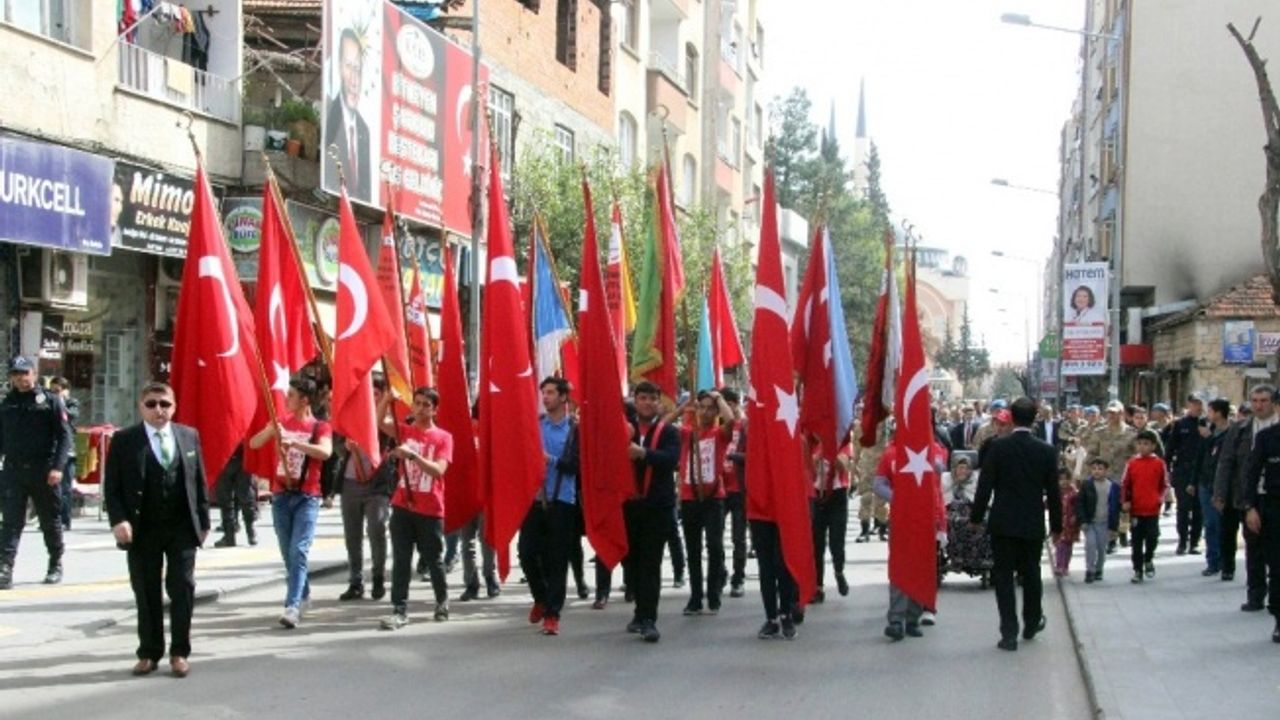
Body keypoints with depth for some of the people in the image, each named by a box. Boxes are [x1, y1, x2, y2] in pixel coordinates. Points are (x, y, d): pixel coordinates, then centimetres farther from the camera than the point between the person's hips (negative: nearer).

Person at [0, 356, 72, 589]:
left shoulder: (51, 401, -1)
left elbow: (64, 436, -6)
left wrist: (57, 467, -17)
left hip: (44, 472, -2)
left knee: (51, 521, 10)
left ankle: (55, 566, 24)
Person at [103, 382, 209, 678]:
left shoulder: (189, 436, 7)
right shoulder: (124, 440, 0)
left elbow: (199, 481, 9)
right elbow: (112, 486, -1)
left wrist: (203, 520, 5)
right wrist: (118, 520, -13)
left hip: (182, 528, 1)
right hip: (143, 529, -1)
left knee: (182, 589, 1)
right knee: (146, 593, 6)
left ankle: (180, 652, 9)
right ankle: (149, 653, 16)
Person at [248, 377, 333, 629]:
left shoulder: (319, 427, -3)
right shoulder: (280, 423, 11)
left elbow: (325, 452, -22)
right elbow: (253, 444, 5)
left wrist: (295, 442, -31)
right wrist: (271, 430, -14)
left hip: (307, 497, -5)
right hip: (280, 495, 5)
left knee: (299, 551, -14)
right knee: (287, 553, 10)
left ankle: (293, 605, -19)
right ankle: (302, 594, 28)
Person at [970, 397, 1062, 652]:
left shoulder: (997, 447, -9)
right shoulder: (1046, 451, -3)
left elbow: (985, 485, -8)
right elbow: (1053, 491, 1)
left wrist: (977, 517, 2)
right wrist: (1056, 525, 11)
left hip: (1003, 523, -2)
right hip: (1033, 525, 2)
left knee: (1004, 576, 2)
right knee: (1031, 574, 18)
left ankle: (1009, 633, -3)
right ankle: (1031, 624, 34)